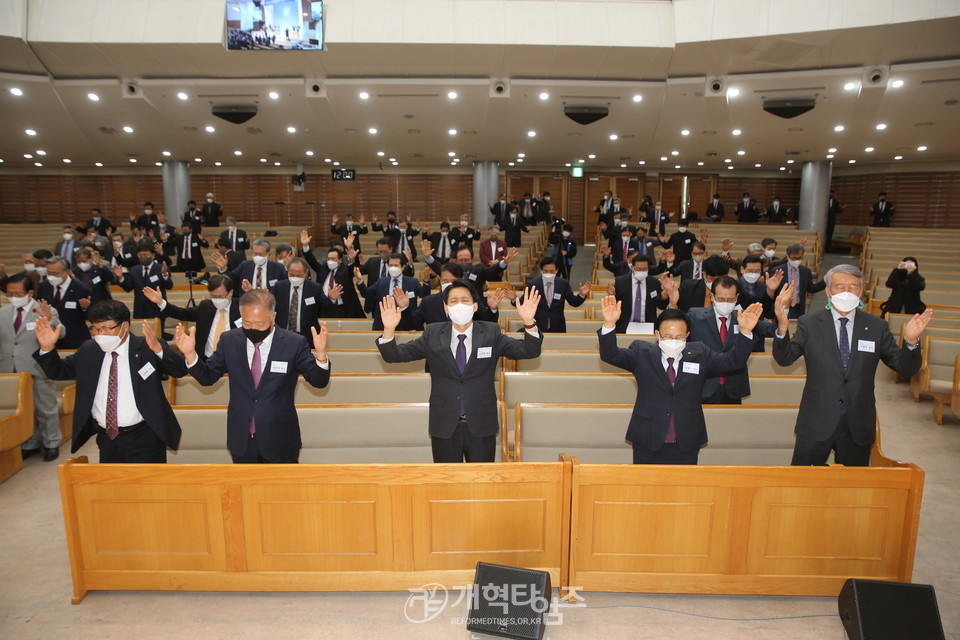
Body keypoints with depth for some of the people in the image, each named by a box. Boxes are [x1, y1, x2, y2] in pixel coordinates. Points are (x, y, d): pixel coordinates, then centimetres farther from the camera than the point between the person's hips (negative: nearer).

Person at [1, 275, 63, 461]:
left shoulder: (46, 311, -11)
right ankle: (29, 444, 34)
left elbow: (59, 334, -22)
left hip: (37, 371, -5)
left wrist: (50, 320, -39)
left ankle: (51, 444, 25)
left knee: (46, 409, 9)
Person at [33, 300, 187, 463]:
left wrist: (158, 348, -40)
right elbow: (58, 371, 14)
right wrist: (48, 348, -5)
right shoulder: (88, 350, 6)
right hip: (107, 439, 5)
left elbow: (180, 370, -22)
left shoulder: (146, 349, -10)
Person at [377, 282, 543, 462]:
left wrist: (529, 322, -29)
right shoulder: (432, 335, 0)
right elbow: (394, 355, -4)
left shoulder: (491, 334, -2)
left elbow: (529, 351, -10)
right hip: (444, 427, 0)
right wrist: (389, 329, -25)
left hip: (481, 427, 0)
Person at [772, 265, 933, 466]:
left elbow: (906, 368, 0)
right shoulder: (809, 323, -3)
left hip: (859, 427, 2)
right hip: (816, 425, -2)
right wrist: (783, 328, -31)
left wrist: (911, 341, -20)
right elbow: (784, 359, -12)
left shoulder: (877, 327, 1)